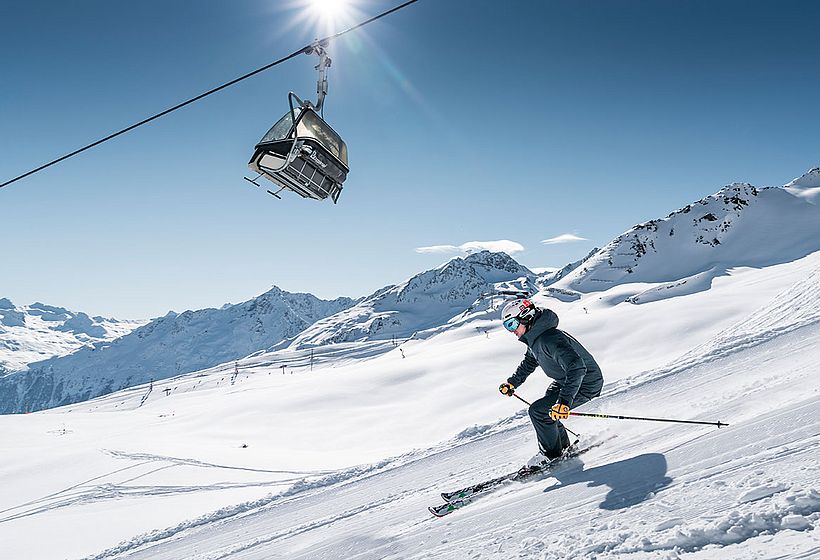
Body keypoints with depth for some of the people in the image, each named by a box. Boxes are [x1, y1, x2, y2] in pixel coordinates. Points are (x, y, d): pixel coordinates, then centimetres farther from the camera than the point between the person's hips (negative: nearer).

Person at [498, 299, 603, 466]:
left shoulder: (549, 339, -32)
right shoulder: (534, 338, 0)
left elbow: (577, 367, -42)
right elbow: (529, 361, 22)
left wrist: (564, 401, -47)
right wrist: (512, 383, 16)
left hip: (585, 385, -10)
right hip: (564, 380, 10)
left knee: (538, 411, -14)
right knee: (545, 409, 19)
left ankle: (552, 455, 5)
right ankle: (563, 446, 36)